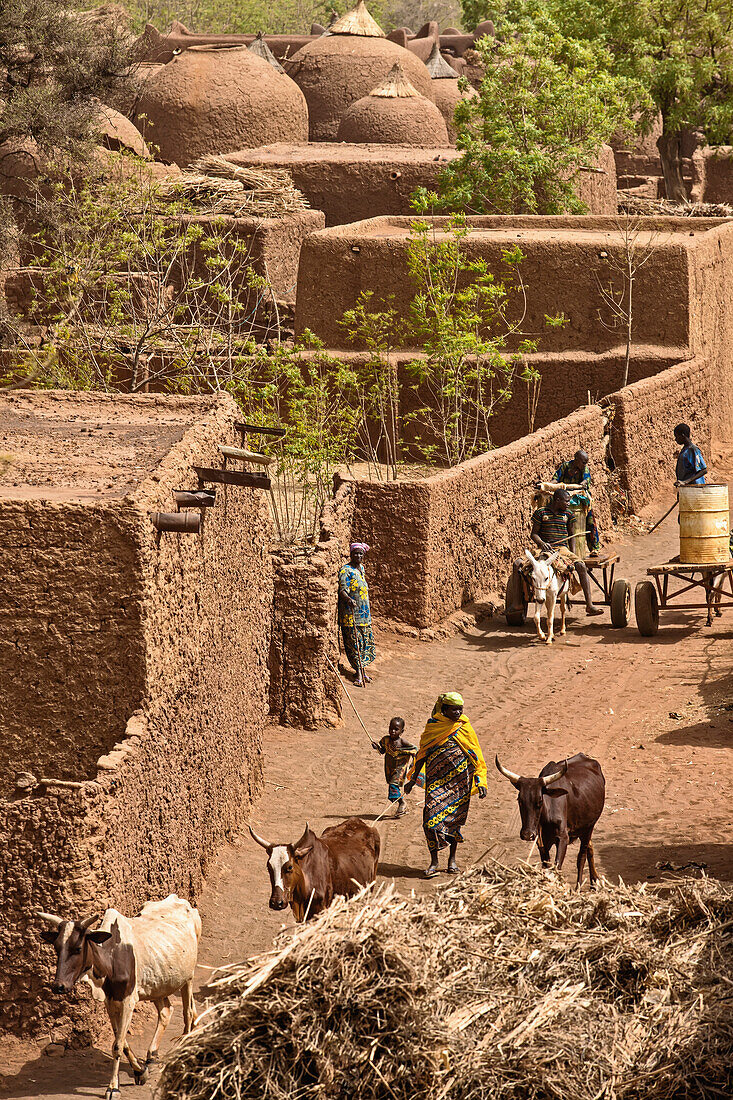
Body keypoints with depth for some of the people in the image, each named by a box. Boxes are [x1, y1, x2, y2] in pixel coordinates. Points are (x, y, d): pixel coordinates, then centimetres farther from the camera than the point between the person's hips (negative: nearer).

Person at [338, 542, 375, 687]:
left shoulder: (361, 568, 13)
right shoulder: (346, 570, -12)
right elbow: (342, 590, -23)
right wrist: (349, 599, -44)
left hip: (364, 614, 8)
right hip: (351, 613, -8)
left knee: (366, 642, 10)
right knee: (354, 643, -6)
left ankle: (361, 670, 20)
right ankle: (359, 674, -3)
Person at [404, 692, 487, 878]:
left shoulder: (465, 728, 2)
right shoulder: (432, 726, 1)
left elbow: (476, 756, 4)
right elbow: (422, 754, 9)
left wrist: (480, 781, -3)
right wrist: (413, 779, 8)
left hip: (460, 782, 1)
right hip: (436, 779, -1)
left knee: (455, 819, 7)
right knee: (432, 816, -11)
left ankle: (452, 859, 21)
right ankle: (434, 862, -5)